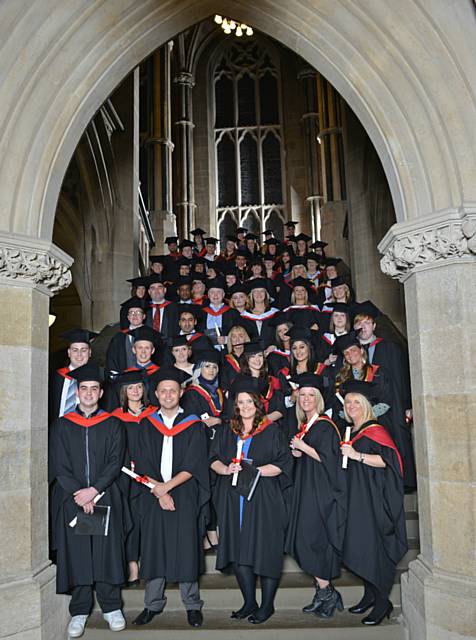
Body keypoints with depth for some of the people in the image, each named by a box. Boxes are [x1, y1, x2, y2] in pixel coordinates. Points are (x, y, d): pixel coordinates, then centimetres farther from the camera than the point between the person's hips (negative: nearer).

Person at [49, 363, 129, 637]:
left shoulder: (113, 425, 5)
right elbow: (59, 465, 0)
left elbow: (116, 462, -2)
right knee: (76, 554, 4)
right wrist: (79, 495, -11)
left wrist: (93, 490, -13)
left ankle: (111, 607, 18)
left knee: (107, 551, 3)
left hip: (106, 497, 0)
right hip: (71, 500, 1)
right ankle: (79, 612, 18)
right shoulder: (62, 425, 6)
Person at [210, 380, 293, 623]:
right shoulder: (226, 431, 12)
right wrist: (227, 469, -12)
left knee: (265, 551, 0)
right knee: (238, 551, 5)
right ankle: (249, 602, 21)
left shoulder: (271, 431, 0)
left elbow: (282, 464, -5)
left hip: (264, 501, -3)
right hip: (233, 501, 4)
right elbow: (213, 459, 9)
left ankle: (267, 605, 16)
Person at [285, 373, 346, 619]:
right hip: (306, 490, 8)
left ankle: (326, 593, 11)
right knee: (307, 541, 8)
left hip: (322, 492, -8)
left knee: (314, 541, -5)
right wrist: (296, 453, 2)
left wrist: (303, 447, -13)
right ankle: (324, 593, 19)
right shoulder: (302, 427, 13)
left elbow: (327, 458, -20)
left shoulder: (326, 426, -11)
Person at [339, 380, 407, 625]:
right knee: (361, 547, 9)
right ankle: (370, 595, 19)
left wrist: (357, 455, -25)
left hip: (374, 499, -7)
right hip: (356, 499, 7)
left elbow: (388, 459, -21)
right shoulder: (351, 433, 14)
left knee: (374, 547, -7)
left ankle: (382, 602, 3)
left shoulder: (375, 430, -8)